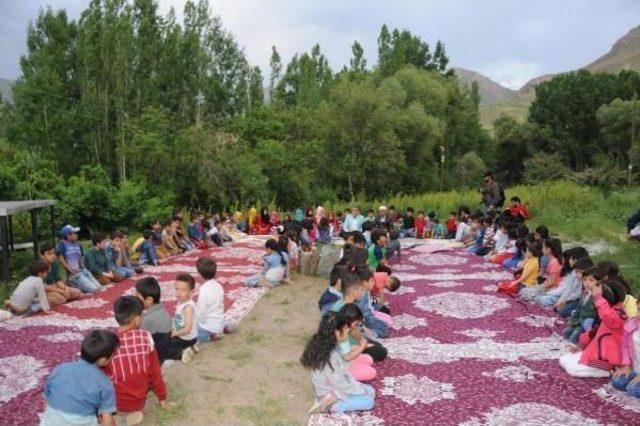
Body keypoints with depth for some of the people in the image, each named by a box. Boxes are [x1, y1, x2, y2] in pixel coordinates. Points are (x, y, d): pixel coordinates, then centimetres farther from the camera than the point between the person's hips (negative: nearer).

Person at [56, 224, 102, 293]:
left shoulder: (78, 244, 13)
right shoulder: (62, 243, -5)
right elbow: (60, 257, -12)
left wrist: (82, 264, 9)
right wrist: (70, 269, -17)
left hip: (83, 270, 7)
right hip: (74, 274, -7)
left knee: (99, 287, 3)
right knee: (93, 289, -16)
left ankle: (78, 288, 18)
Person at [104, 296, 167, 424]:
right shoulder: (146, 337, -14)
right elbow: (154, 371, -5)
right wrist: (162, 397, 8)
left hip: (116, 403, -1)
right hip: (139, 400, 1)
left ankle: (122, 412, 12)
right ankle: (132, 412, 13)